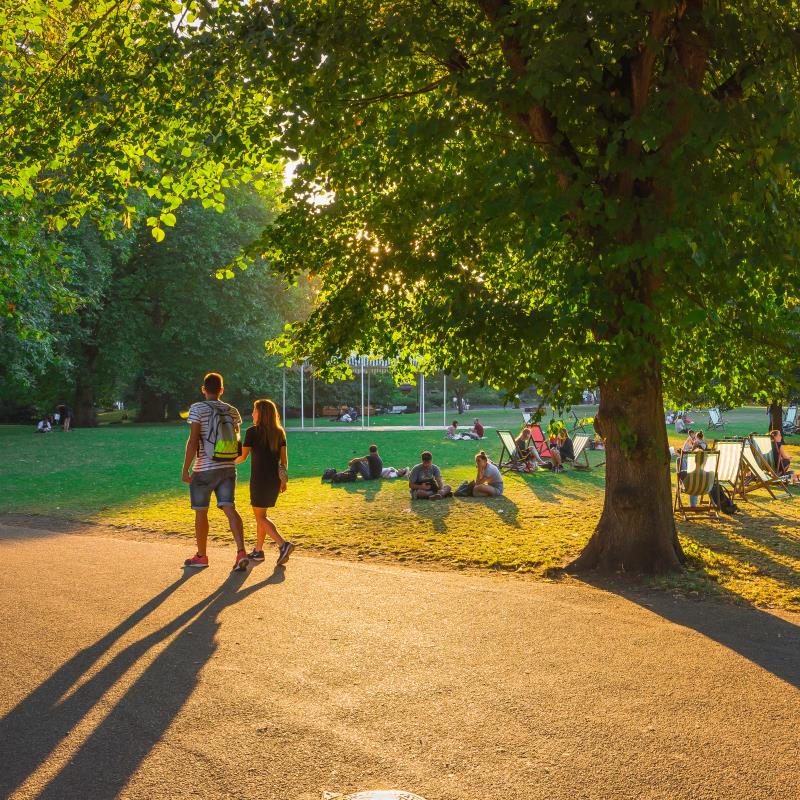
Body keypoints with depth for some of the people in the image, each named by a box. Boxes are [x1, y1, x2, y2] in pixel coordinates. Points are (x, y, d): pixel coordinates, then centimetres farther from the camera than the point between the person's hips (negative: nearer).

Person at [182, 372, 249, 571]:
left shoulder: (198, 409, -8)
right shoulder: (232, 411, 8)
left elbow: (193, 440, -15)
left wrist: (185, 469, -10)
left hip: (204, 469, -4)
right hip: (228, 468, 4)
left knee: (201, 512, 9)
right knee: (229, 509, -1)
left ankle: (201, 556, 19)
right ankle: (241, 552, -16)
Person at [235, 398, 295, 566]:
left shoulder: (253, 432, -9)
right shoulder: (279, 432, 7)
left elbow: (243, 456, -8)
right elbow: (284, 458, 7)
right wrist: (283, 479, 13)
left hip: (260, 478, -6)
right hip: (275, 478, 6)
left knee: (260, 517, 0)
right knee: (261, 514, 19)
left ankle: (283, 544, -18)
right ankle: (258, 551, 22)